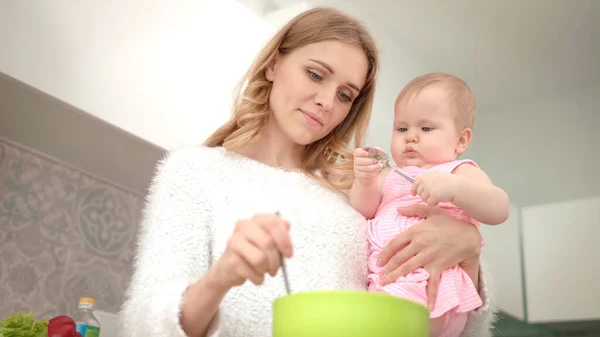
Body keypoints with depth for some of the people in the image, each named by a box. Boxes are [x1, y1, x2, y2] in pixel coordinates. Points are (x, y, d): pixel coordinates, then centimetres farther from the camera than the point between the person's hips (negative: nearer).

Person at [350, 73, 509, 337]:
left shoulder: (459, 172, 9)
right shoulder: (389, 175, 27)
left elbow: (499, 210, -9)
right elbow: (364, 211, 15)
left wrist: (453, 187, -26)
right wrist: (364, 181, -5)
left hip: (430, 284, -6)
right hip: (378, 279, 6)